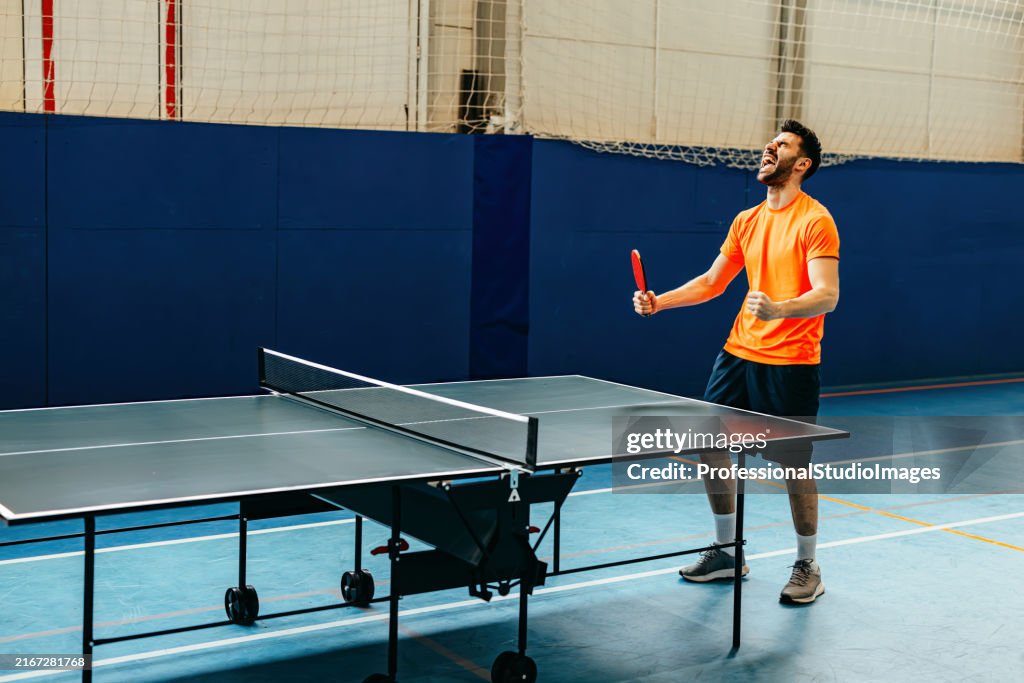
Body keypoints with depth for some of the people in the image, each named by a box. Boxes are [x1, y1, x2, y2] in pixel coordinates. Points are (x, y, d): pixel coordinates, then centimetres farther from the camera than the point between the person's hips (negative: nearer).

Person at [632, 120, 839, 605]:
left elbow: (827, 296, -20)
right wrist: (659, 301, 7)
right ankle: (726, 553, 27)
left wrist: (778, 309, -37)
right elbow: (712, 282, 18)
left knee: (793, 465, 0)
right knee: (710, 448, 9)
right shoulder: (747, 221, 11)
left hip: (791, 362, -7)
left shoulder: (815, 221, -10)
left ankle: (807, 569, 19)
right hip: (739, 352, 7)